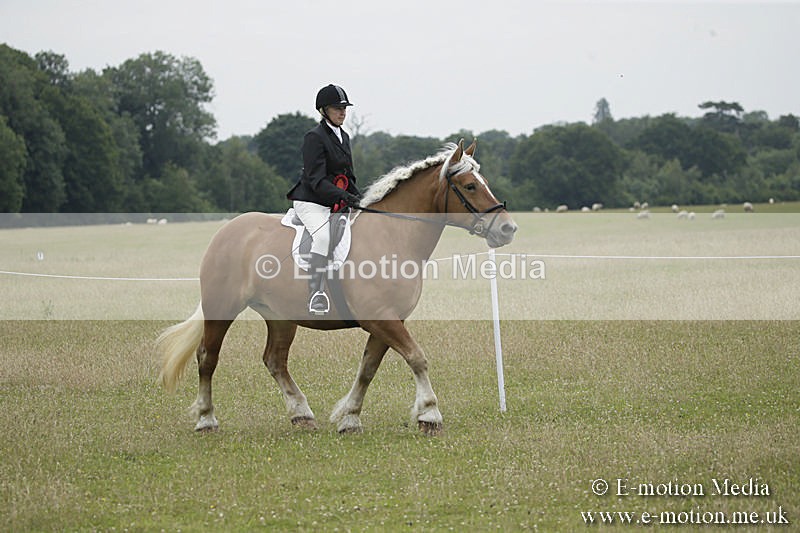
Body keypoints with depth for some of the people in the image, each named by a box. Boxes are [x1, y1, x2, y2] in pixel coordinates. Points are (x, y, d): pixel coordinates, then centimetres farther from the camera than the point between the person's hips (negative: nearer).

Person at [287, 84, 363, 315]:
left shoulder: (343, 137, 14)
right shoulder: (315, 137, -13)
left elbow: (348, 175, 22)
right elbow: (316, 180, -20)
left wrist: (359, 199, 7)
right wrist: (343, 196, -31)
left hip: (334, 202, 9)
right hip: (310, 201, -9)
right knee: (323, 236, -32)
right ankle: (315, 295, -32)